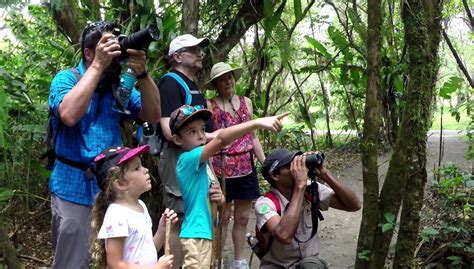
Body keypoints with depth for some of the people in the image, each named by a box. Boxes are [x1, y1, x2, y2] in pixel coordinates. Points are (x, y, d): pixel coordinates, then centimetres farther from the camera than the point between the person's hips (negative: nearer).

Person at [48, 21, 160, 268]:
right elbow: (69, 115, -27)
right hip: (75, 189, -4)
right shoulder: (66, 79, -6)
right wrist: (99, 65, -25)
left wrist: (142, 73, -16)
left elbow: (153, 115, -2)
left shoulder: (119, 84, 6)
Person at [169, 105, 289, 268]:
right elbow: (221, 139, -33)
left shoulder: (201, 163, 9)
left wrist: (219, 197, -9)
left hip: (206, 232, 9)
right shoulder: (188, 159, -19)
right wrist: (258, 123, -42)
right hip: (196, 234, -9)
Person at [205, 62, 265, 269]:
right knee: (222, 217, 5)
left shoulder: (246, 102, 9)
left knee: (243, 217, 11)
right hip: (222, 169, -4)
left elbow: (252, 137, 12)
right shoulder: (210, 106, -4)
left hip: (246, 168, 4)